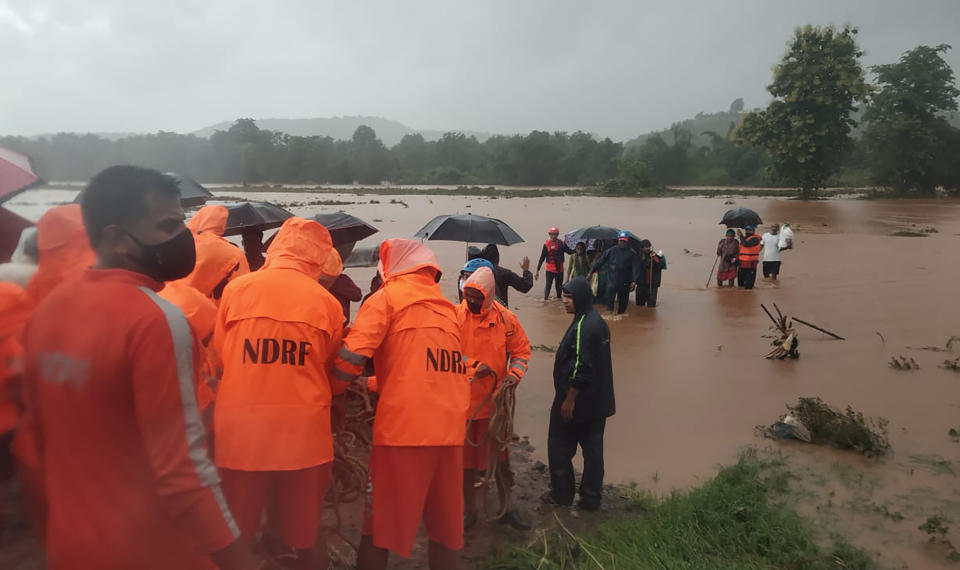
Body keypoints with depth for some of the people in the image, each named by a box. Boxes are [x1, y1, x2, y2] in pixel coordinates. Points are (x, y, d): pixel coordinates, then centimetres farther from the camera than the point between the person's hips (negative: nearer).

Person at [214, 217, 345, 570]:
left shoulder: (236, 289, -1)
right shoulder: (327, 302, -3)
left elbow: (217, 360, 9)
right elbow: (334, 372, 7)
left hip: (240, 432, 1)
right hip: (304, 435, 0)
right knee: (307, 536, 15)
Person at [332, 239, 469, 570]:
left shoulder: (387, 297, 2)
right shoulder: (447, 308, 19)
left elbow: (351, 356, -9)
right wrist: (373, 383, 32)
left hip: (402, 427, -5)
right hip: (450, 431, 6)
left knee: (379, 527, 8)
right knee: (444, 527, 15)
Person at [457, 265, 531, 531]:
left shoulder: (505, 318, -3)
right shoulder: (455, 316, -8)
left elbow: (521, 350, 6)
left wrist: (514, 374, -11)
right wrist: (472, 366, -18)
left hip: (495, 399, 1)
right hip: (462, 399, -1)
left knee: (500, 454, 14)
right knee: (466, 456, 11)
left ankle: (507, 506, 31)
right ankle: (470, 508, 29)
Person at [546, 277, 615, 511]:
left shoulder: (582, 327, -22)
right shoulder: (598, 322, 8)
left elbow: (581, 368, -25)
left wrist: (568, 400, -18)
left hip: (578, 401, -9)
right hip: (598, 402, 9)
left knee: (559, 447, 8)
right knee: (593, 448, 13)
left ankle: (562, 494, 18)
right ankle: (591, 498, 22)